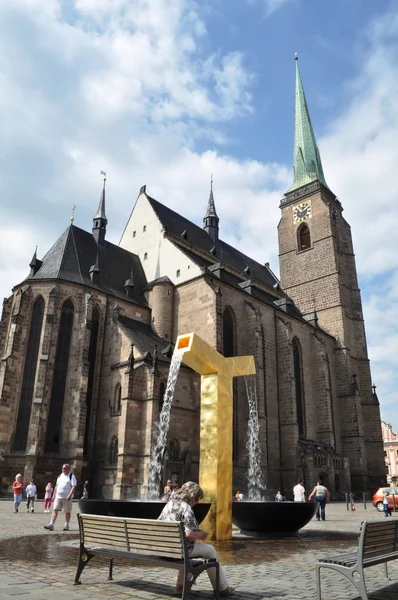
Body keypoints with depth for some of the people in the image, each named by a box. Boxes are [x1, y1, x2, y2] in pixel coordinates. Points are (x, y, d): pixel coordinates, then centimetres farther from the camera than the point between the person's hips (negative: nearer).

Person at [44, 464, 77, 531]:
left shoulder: (71, 476, -6)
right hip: (58, 496, 5)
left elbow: (74, 486, -14)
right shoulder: (60, 476, 13)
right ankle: (51, 524, -7)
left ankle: (66, 525, 15)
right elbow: (57, 486, 20)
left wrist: (70, 495, -24)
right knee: (55, 510, -5)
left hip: (67, 498, -5)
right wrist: (54, 494, 13)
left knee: (67, 512, 4)